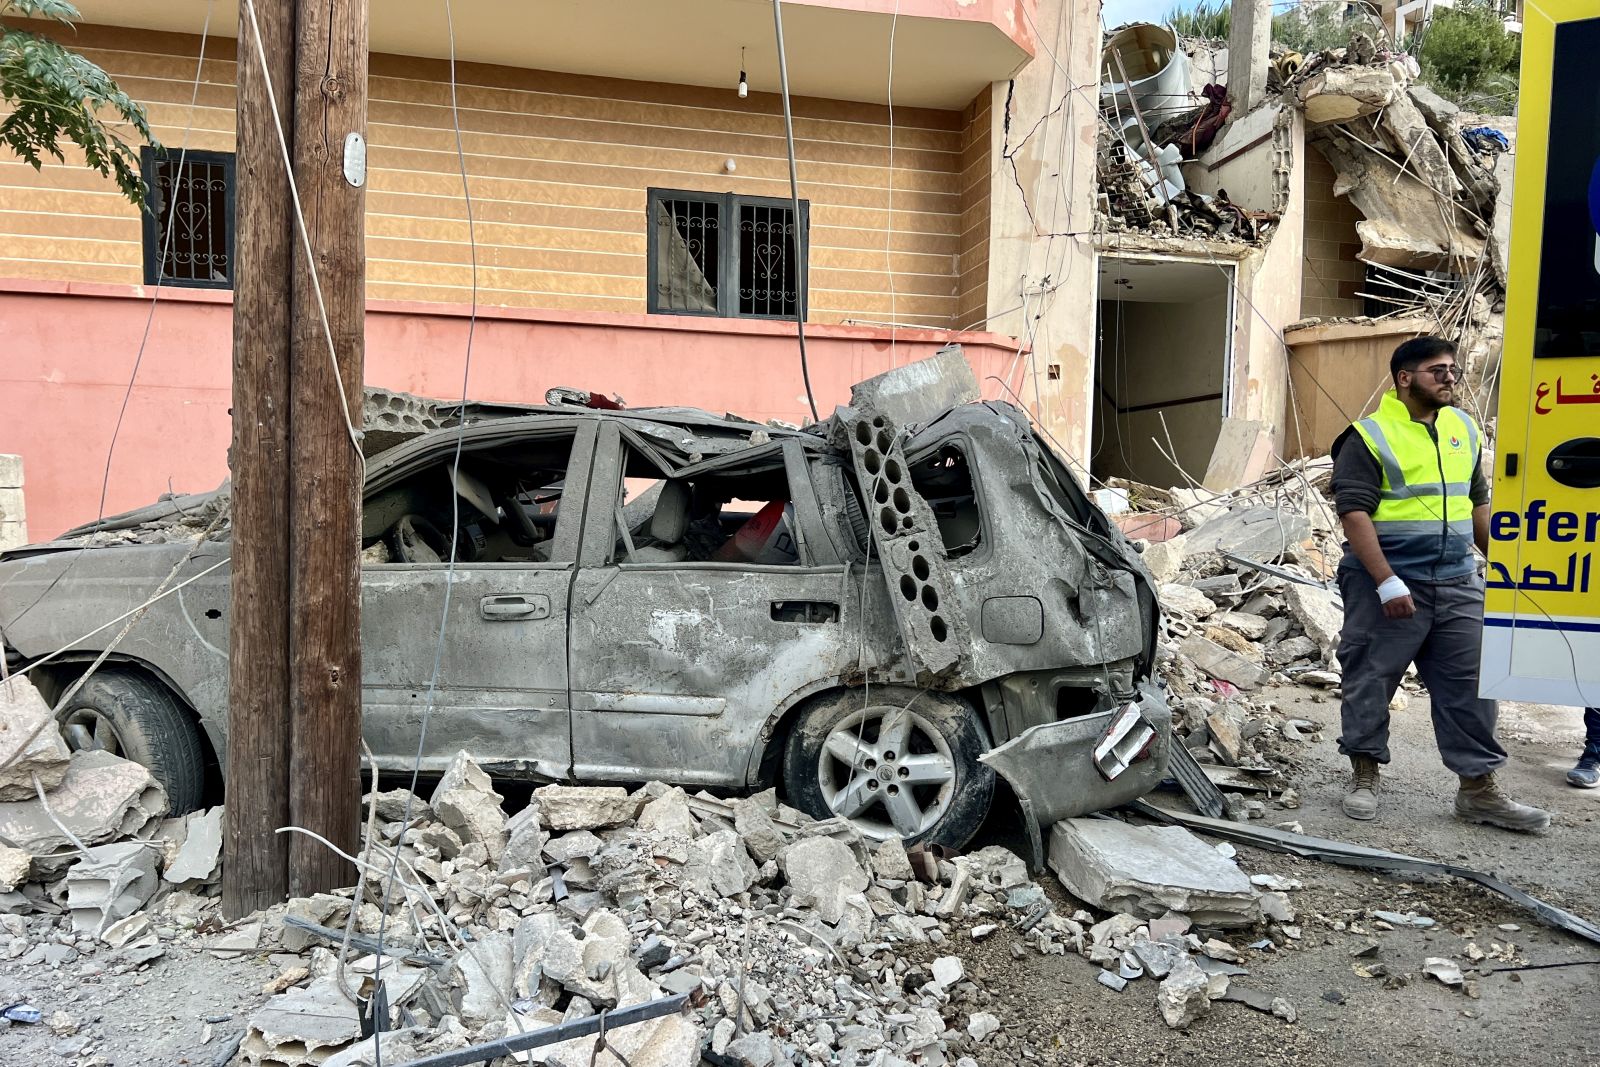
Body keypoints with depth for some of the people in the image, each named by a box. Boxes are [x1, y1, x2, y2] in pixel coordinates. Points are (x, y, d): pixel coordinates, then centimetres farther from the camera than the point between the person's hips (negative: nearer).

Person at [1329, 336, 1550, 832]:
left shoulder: (1463, 428, 12)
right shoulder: (1370, 436, -9)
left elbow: (1477, 501, 21)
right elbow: (1354, 513, -15)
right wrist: (1387, 582, -21)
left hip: (1458, 584, 6)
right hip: (1389, 583, -6)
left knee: (1470, 684, 8)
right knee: (1371, 680, 3)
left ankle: (1479, 788, 18)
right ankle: (1364, 776, 18)